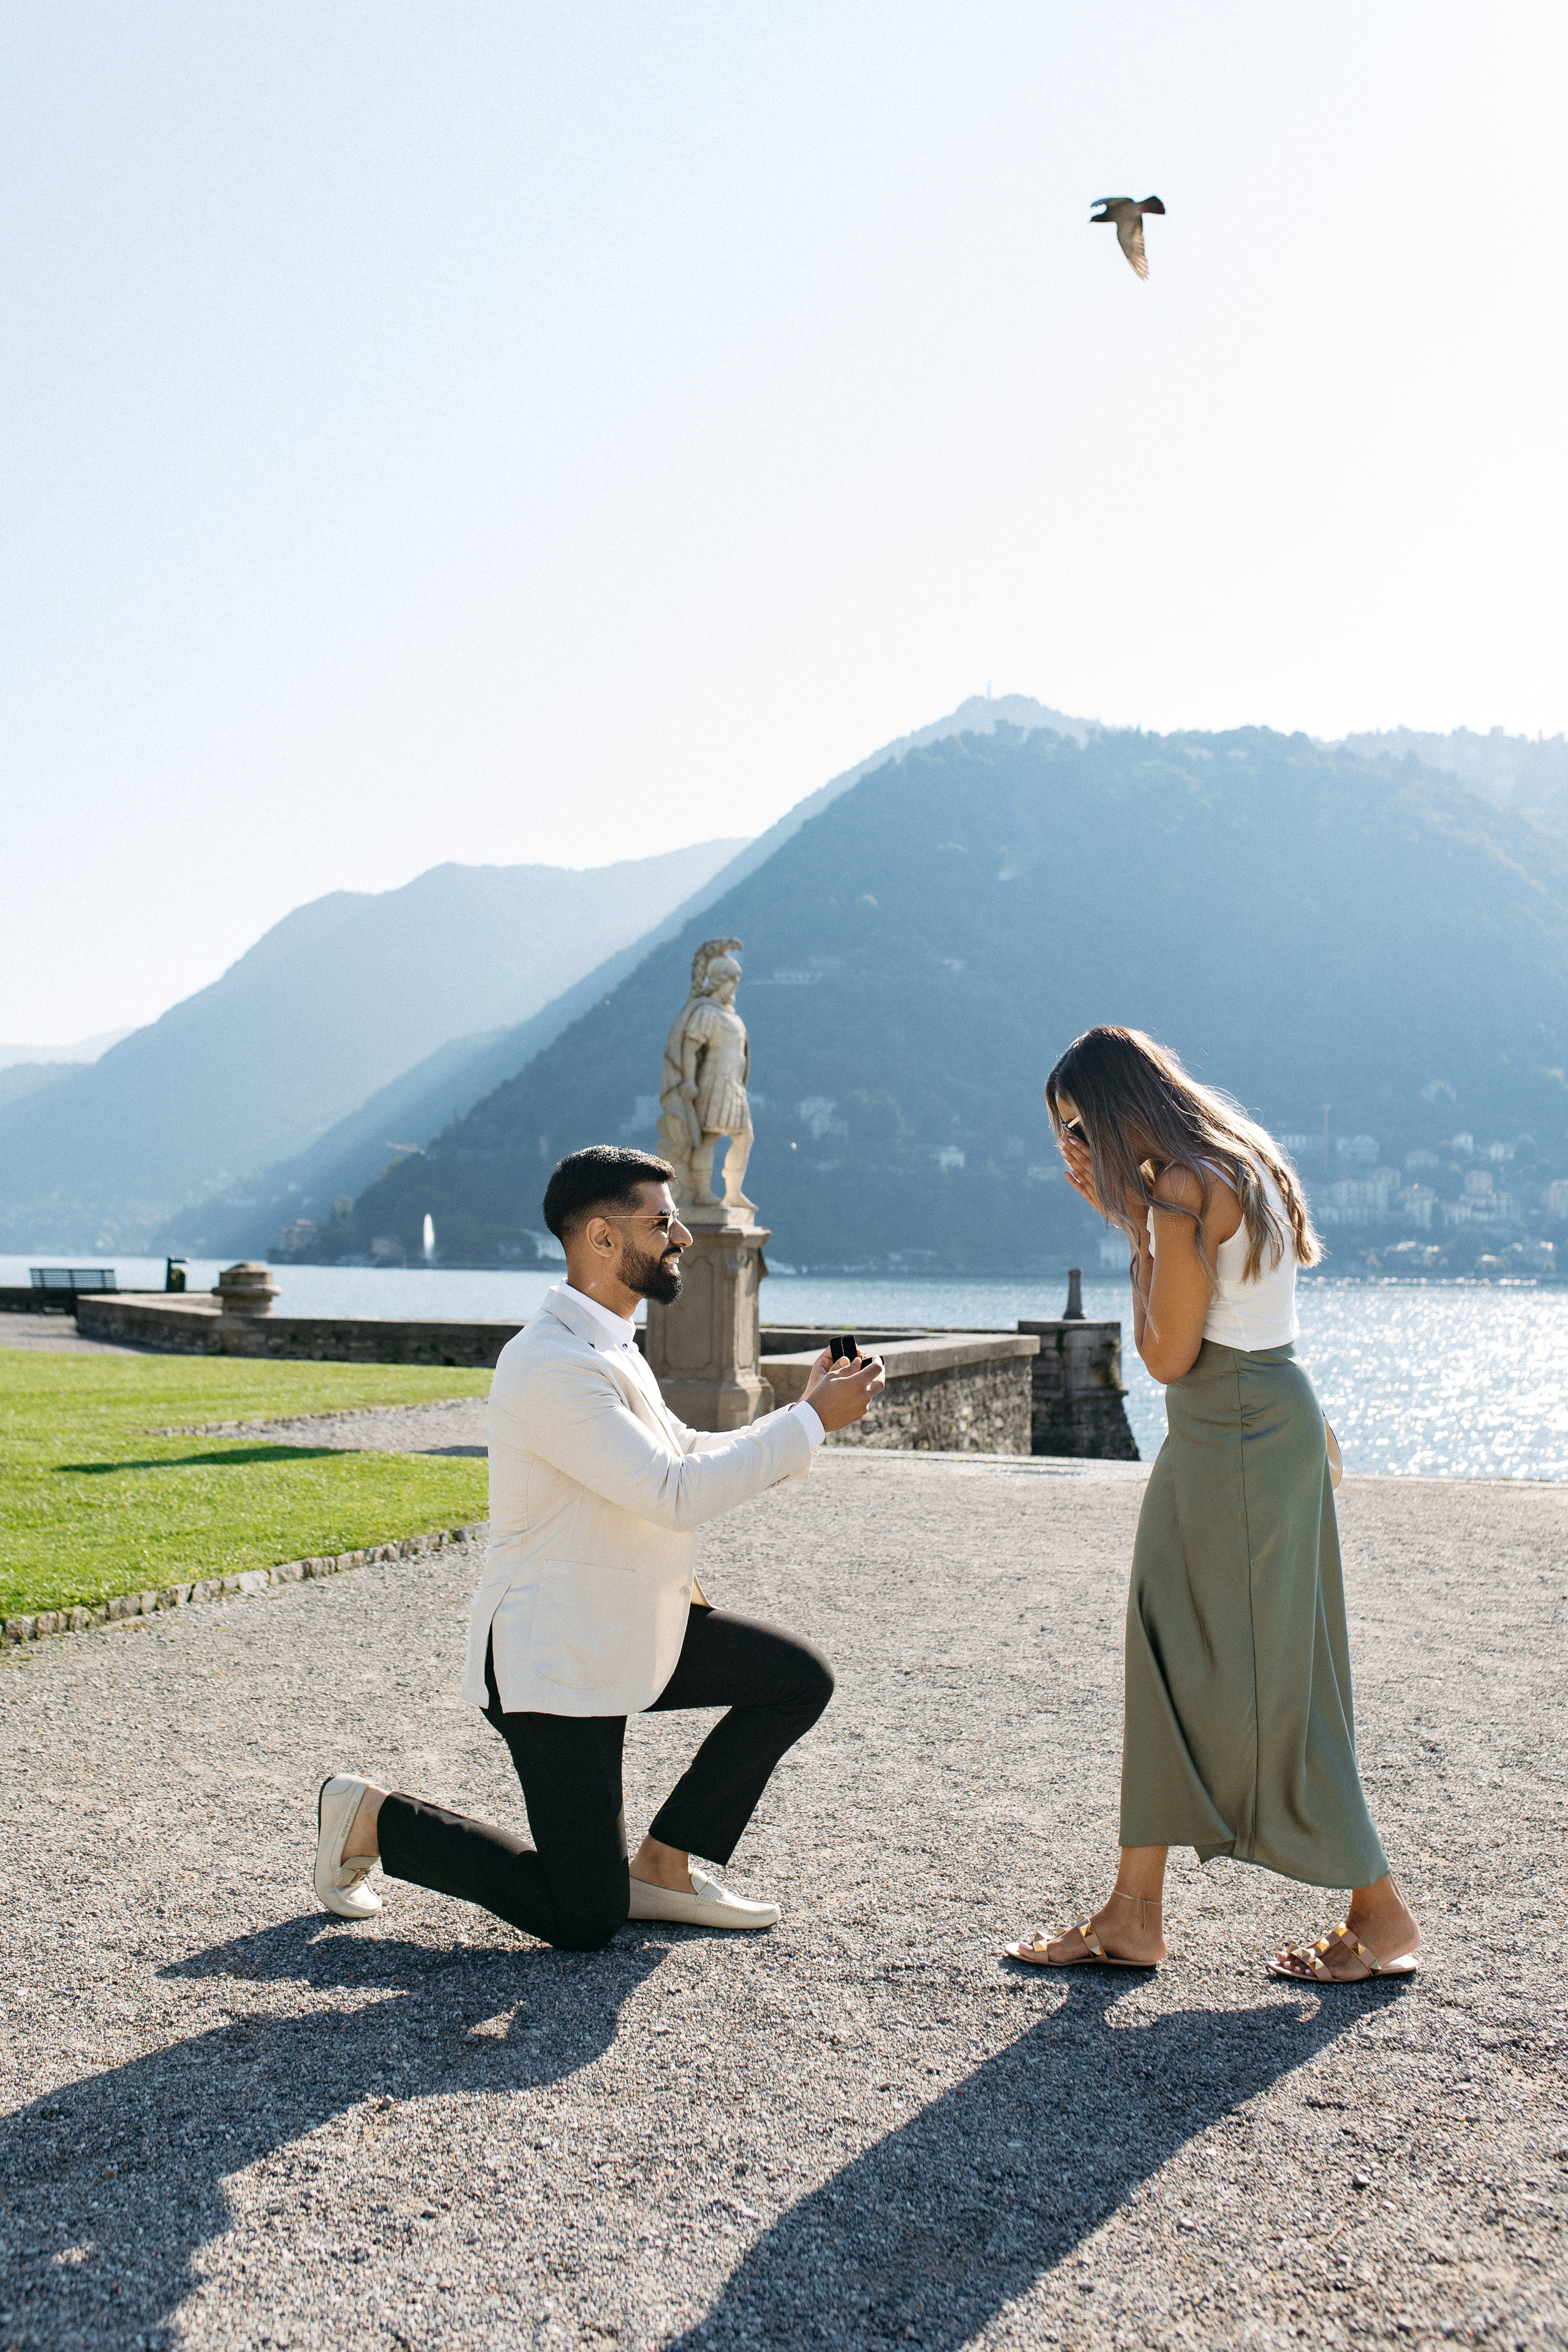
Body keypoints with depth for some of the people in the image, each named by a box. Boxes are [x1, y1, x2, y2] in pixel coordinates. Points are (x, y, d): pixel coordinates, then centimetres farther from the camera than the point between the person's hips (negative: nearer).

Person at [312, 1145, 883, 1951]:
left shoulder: (608, 1346, 9)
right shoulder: (551, 1364, -25)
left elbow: (687, 1453, 18)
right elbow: (675, 1494, -29)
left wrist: (806, 1415, 4)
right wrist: (810, 1423, -23)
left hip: (632, 1632, 10)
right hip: (555, 1662, -10)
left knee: (799, 1678, 4)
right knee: (582, 1921, -4)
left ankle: (661, 1868, 13)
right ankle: (374, 1820, 12)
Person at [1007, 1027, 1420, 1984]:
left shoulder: (1185, 1188, -19)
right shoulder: (1235, 1167, 12)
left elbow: (1168, 1355, -16)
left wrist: (1140, 1237, -9)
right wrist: (1129, 1215, 13)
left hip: (1243, 1434, -10)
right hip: (1225, 1435, 10)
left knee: (1263, 1677, -2)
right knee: (1172, 1661, 10)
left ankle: (1382, 1915, 11)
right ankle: (1134, 1915, 15)